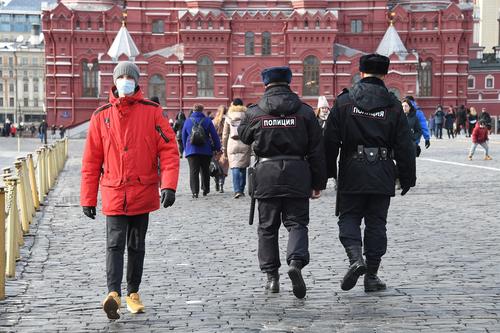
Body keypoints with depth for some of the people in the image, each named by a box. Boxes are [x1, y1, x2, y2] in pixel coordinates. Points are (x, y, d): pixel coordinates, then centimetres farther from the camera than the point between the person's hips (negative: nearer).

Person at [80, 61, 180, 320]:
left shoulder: (152, 111, 0)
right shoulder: (101, 116, 2)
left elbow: (169, 148, -3)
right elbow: (91, 160, 6)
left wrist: (169, 185, -15)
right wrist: (88, 198, 5)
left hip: (143, 193, 1)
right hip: (114, 194, -1)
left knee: (136, 246, 12)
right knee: (115, 244, -12)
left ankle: (132, 292, 24)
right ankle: (113, 293, -22)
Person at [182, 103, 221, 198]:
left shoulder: (188, 121, 5)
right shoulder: (207, 120, 0)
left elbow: (184, 136, 12)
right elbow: (214, 135, -1)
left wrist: (185, 148, 23)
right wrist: (218, 148, 6)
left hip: (191, 150, 0)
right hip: (206, 150, 0)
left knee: (193, 171, -4)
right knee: (205, 170, 16)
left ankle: (195, 192, -16)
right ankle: (205, 189, 23)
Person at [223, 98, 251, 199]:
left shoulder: (229, 117, 6)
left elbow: (225, 135, 7)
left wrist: (224, 149, 13)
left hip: (232, 143, -1)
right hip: (245, 144, 1)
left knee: (234, 168, -3)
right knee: (243, 167, 12)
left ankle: (237, 190, -16)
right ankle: (241, 190, 15)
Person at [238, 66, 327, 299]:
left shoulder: (254, 112, -1)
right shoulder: (305, 111, 0)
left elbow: (243, 137, 18)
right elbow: (316, 150, 1)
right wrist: (318, 183, 7)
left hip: (266, 174, 0)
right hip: (297, 174, 0)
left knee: (267, 226, 11)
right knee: (297, 223, 5)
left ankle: (271, 275, 14)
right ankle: (296, 261, -20)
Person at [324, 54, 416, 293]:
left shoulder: (344, 102, -2)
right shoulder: (393, 106, 1)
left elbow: (330, 141, -2)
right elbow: (404, 146, 1)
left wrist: (328, 172, 7)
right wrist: (407, 178, 9)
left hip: (351, 174, -1)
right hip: (382, 175, 1)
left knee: (349, 218, 10)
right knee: (376, 223, 8)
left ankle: (355, 258, -15)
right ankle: (371, 276, 10)